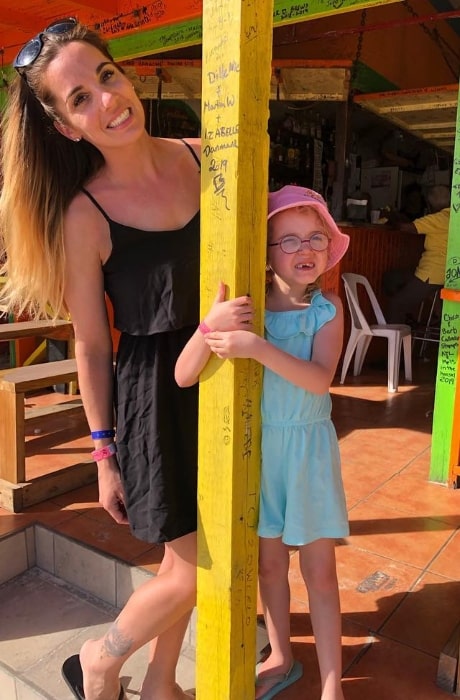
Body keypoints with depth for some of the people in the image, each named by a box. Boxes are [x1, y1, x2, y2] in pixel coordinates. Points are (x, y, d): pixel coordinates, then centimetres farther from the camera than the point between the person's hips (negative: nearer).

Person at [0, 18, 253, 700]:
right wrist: (104, 454, -4)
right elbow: (90, 346, -9)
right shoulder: (84, 216, -14)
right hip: (154, 392, -5)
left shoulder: (201, 157, 0)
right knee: (189, 572, 5)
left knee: (189, 554, 18)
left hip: (221, 380, 5)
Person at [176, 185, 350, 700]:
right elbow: (183, 376, -16)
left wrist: (258, 347, -36)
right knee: (269, 562, 18)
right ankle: (281, 659, 42)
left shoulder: (328, 309, -8)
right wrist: (211, 325, -33)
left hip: (308, 447, -1)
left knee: (319, 571, 9)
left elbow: (319, 379, -24)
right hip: (255, 445, 1)